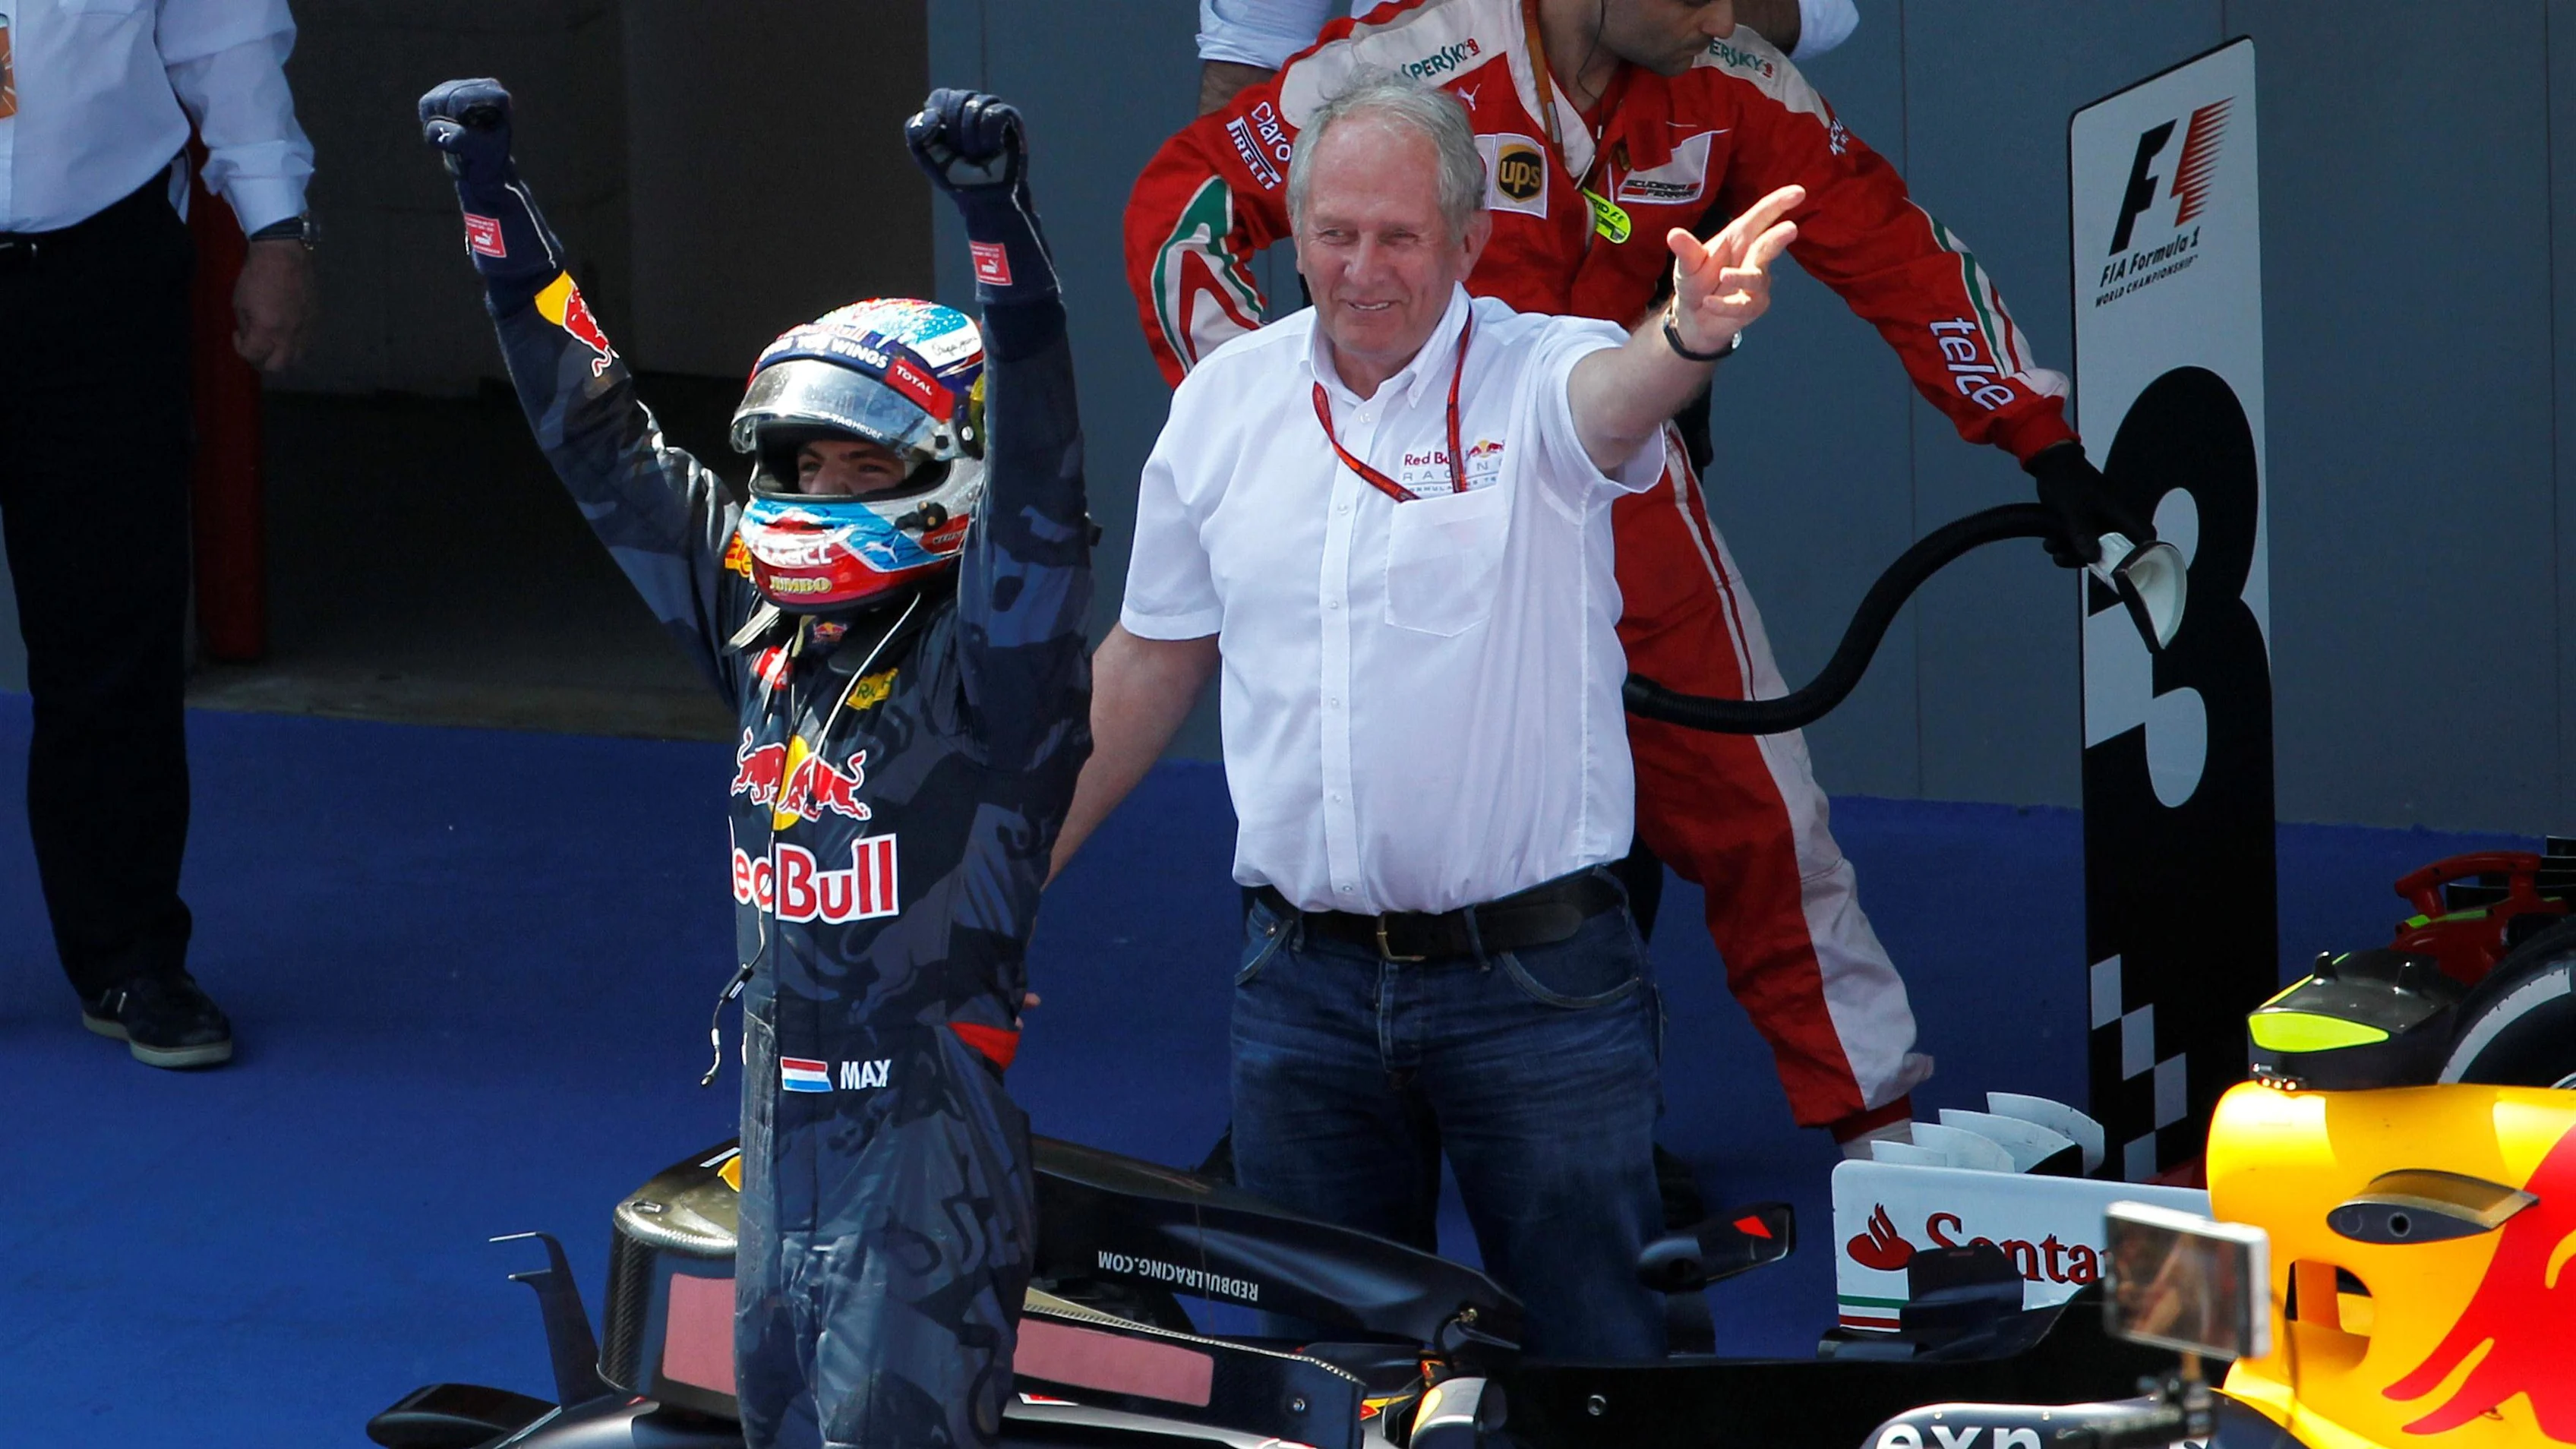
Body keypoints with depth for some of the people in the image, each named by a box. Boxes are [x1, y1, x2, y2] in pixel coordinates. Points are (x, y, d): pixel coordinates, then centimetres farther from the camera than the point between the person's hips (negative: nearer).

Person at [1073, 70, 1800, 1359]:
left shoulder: (1534, 377, -7)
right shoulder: (1224, 402, 6)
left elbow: (1619, 395, -32)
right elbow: (1154, 658, 16)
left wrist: (1695, 333, -56)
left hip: (1538, 975, -4)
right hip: (1302, 986, 4)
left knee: (1591, 1340, 2)